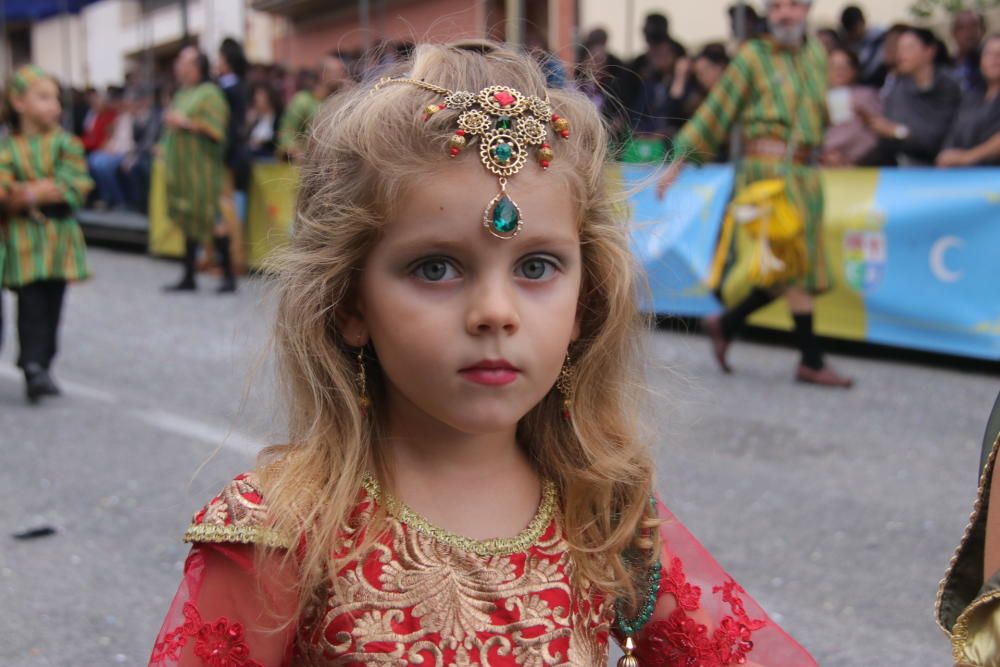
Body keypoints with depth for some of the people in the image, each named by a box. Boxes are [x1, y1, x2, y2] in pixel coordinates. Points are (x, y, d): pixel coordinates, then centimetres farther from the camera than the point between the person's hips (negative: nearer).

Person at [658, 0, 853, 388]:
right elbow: (716, 111, -1)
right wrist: (678, 164, -4)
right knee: (797, 262, -9)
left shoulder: (816, 53, 16)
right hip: (768, 167, -7)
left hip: (805, 173, 7)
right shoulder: (753, 56, 0)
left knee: (788, 271, 5)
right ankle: (811, 362, -2)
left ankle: (726, 324, 22)